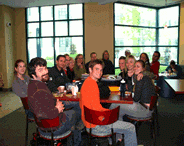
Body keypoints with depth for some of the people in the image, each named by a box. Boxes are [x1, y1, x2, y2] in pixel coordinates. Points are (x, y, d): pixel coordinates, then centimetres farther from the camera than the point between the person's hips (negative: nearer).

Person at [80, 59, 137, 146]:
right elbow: (97, 108, -26)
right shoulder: (92, 84, -23)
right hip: (95, 126, -11)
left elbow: (81, 104, 15)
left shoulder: (86, 82, 8)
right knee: (131, 128, -6)